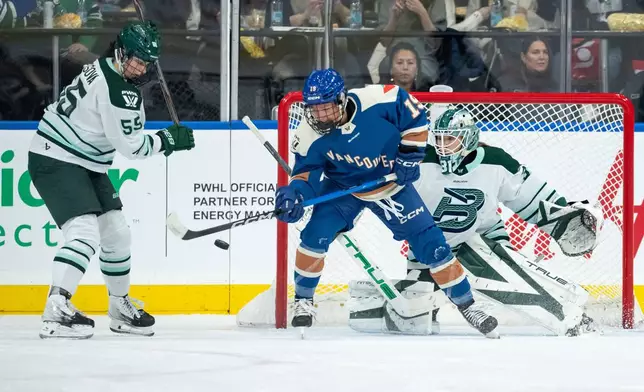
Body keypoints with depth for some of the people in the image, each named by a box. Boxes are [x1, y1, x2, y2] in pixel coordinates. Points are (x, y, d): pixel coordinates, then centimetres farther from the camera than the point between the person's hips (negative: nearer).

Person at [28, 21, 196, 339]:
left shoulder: (105, 69, 8)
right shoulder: (117, 89, -23)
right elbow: (130, 146, -19)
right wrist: (167, 140, -7)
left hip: (85, 165, 11)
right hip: (56, 161, -11)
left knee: (116, 232, 15)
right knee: (85, 232, -24)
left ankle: (120, 307, 29)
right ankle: (56, 311, -33)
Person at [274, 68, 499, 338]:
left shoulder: (378, 101, -29)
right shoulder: (309, 137, -23)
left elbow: (415, 115, -14)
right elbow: (305, 173, -14)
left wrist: (410, 155, -16)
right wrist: (294, 193, -35)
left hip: (391, 184, -1)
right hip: (342, 189, 1)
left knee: (430, 242, -2)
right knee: (316, 234, -20)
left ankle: (466, 305, 14)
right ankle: (303, 300, 1)